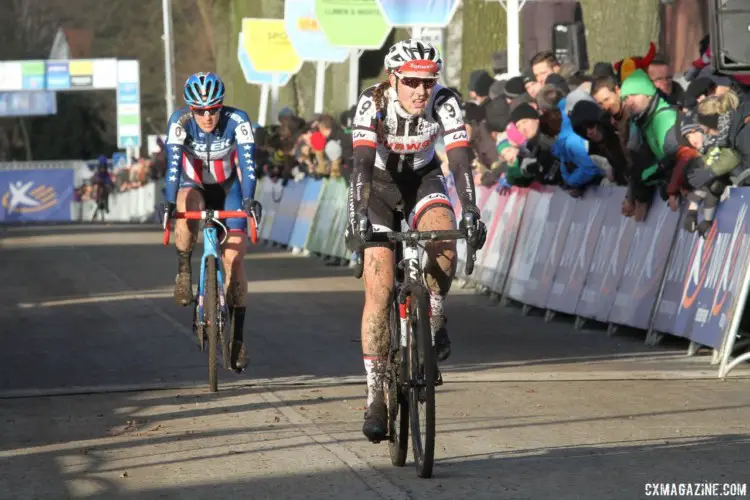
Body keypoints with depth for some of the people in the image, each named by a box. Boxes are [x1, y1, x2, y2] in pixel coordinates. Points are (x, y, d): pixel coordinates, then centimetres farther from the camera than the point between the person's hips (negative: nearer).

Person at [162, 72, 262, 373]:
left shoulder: (237, 120, -26)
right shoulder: (180, 121, -25)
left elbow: (248, 162, -33)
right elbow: (173, 163, -33)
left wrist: (249, 199, -47)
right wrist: (169, 202, -46)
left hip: (227, 188, 0)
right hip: (194, 185, 0)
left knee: (234, 258, -11)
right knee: (187, 204, -38)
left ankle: (237, 339, -4)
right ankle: (184, 272, -17)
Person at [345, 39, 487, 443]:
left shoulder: (444, 104, -24)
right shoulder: (373, 104, -27)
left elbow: (460, 161, -31)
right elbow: (361, 164, -36)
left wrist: (470, 212, -45)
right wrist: (357, 216, -49)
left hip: (422, 179, 1)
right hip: (379, 184, -1)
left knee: (443, 235, -33)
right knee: (379, 286, -13)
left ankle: (433, 322, -8)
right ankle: (375, 396, -7)